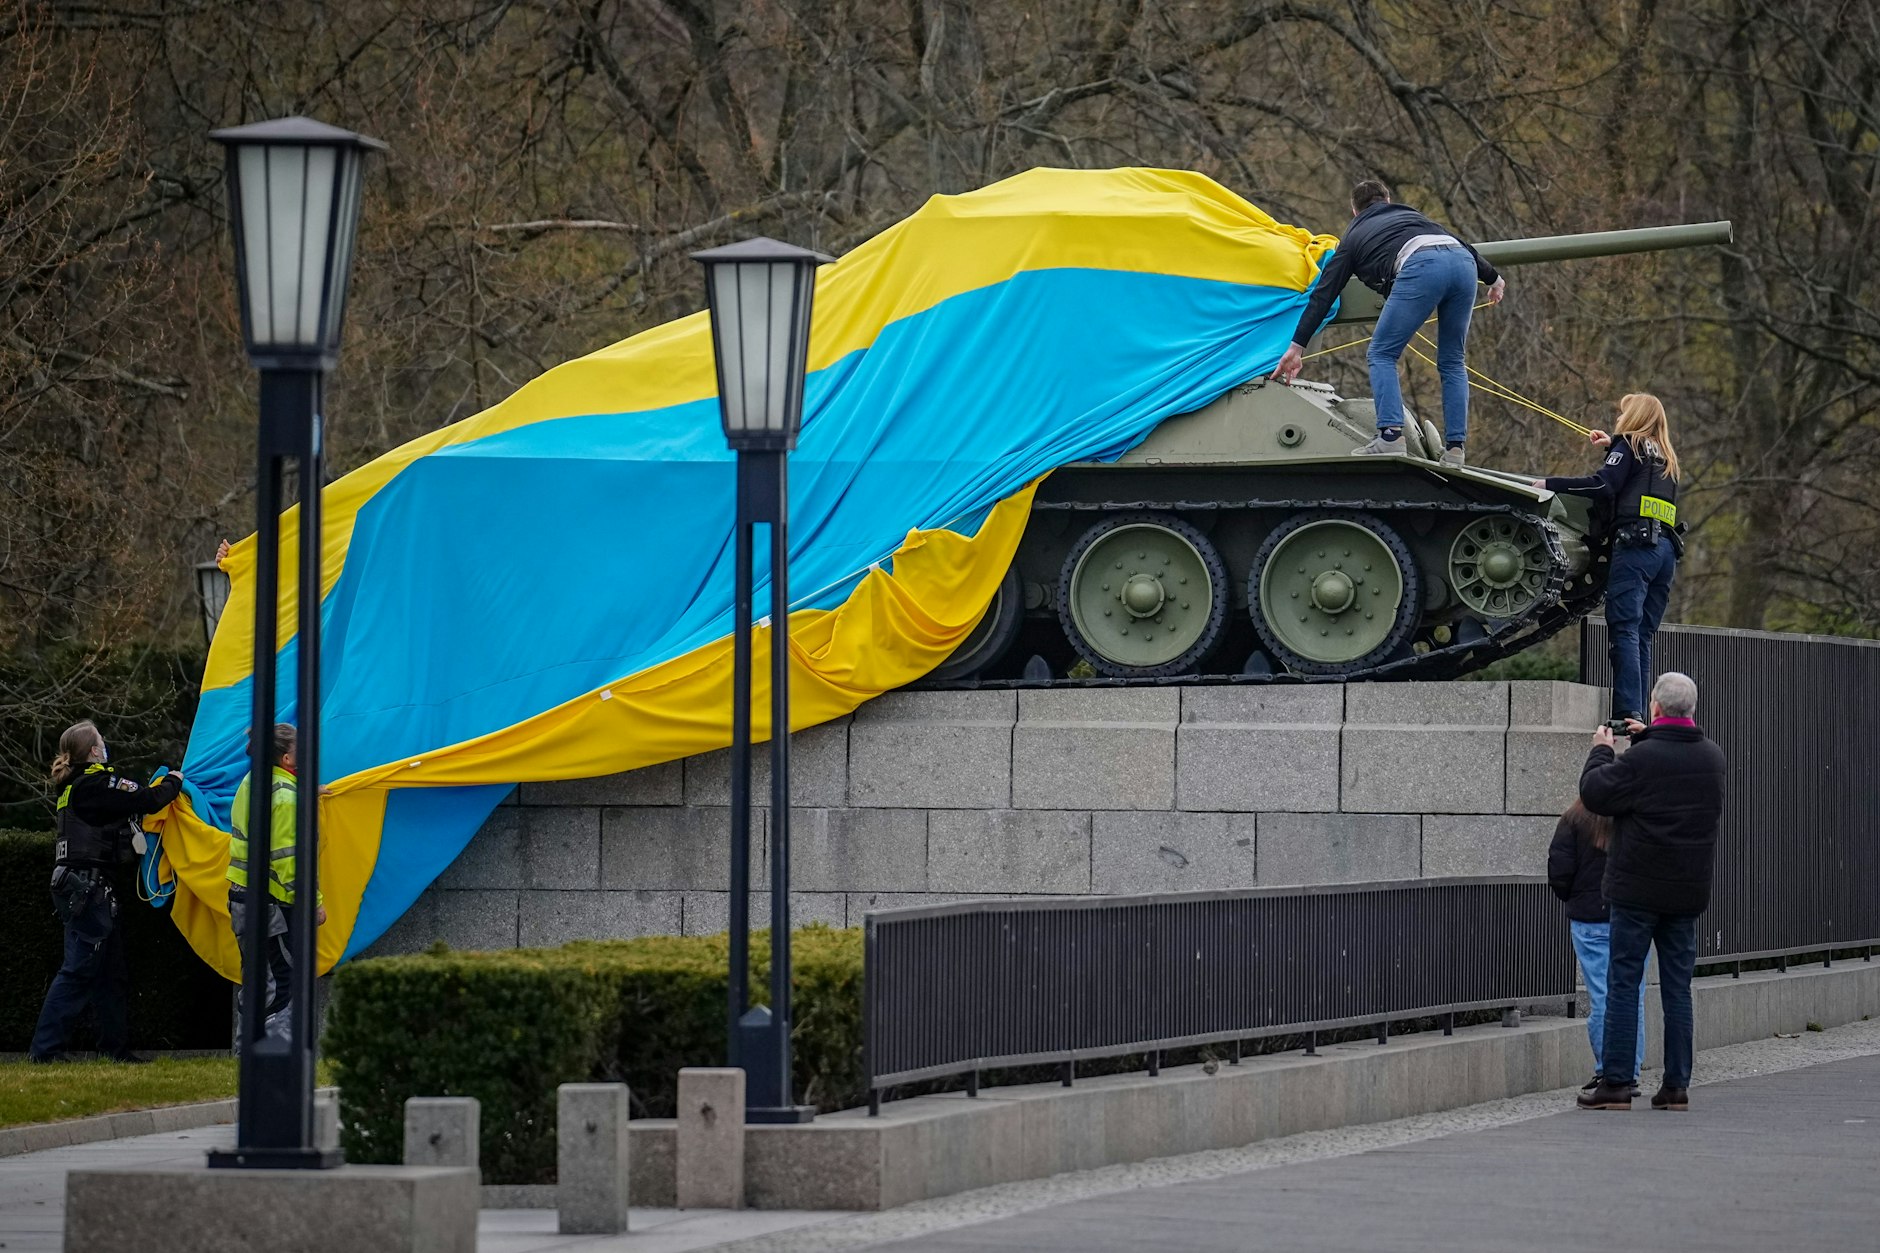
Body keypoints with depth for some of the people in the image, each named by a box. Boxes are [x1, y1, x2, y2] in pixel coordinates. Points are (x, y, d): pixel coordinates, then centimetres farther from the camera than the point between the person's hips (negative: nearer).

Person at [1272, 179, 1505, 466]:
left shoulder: (1354, 236, 30)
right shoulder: (1409, 214, 40)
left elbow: (1323, 294, 27)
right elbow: (1458, 243, 34)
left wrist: (1297, 346, 26)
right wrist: (1493, 278, 47)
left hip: (1420, 267, -4)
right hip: (1463, 260, 4)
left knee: (1381, 355, 6)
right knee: (1452, 362, 17)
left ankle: (1391, 435, -10)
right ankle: (1455, 448, 10)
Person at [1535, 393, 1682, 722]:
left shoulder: (1629, 445, 4)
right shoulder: (1666, 459, 25)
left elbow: (1604, 485, -10)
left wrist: (1550, 484, -8)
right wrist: (1613, 445, 44)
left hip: (1635, 546, -7)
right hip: (1666, 550, 7)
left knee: (1624, 630, -13)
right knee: (1643, 636, 6)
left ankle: (1628, 711, -24)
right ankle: (1640, 713, -1)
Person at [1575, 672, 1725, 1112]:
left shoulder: (1642, 758, -15)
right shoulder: (1711, 757, 4)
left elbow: (1595, 792, -7)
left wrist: (1601, 751, 8)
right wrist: (1647, 739, 27)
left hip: (1638, 889, -5)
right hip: (1688, 890, 5)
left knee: (1623, 984, 0)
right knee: (1677, 987, 8)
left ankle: (1616, 1082, -2)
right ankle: (1677, 1084, 7)